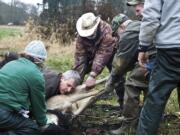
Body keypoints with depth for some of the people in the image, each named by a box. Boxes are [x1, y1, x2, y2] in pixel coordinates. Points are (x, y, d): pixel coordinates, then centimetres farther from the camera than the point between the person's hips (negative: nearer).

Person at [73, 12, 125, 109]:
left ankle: (123, 103, 0)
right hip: (91, 54, 4)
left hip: (109, 54, -3)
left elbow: (102, 55, -45)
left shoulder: (106, 32, -40)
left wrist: (92, 75, -53)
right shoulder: (81, 36, -26)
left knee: (118, 77, -15)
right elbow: (80, 56, -29)